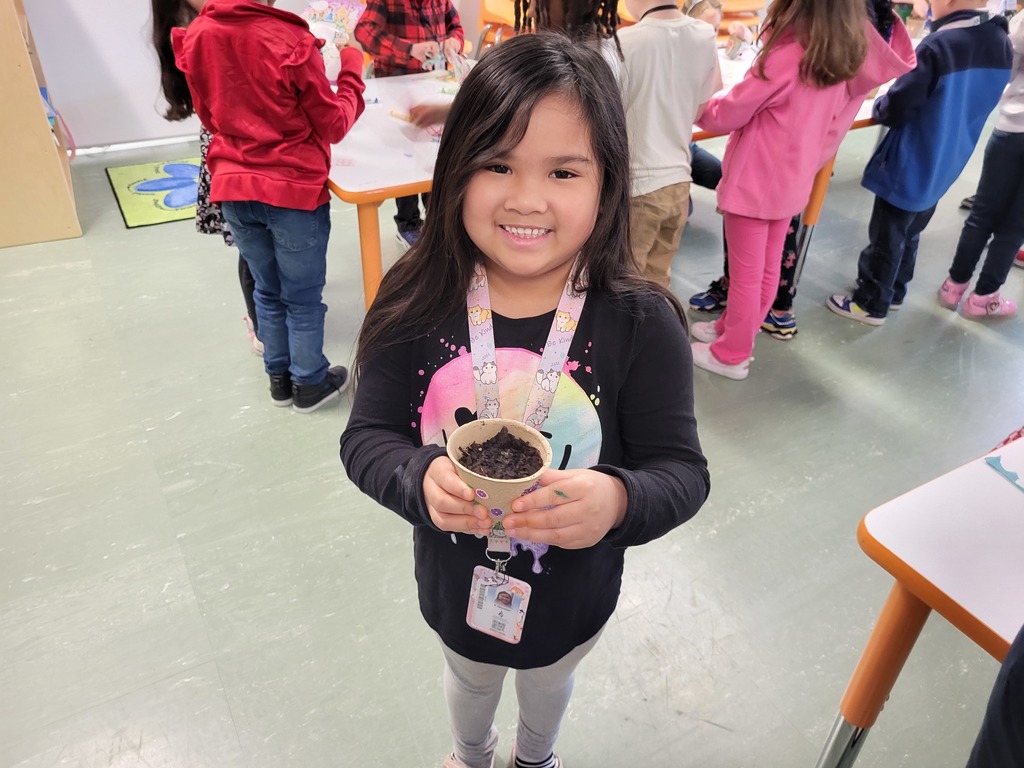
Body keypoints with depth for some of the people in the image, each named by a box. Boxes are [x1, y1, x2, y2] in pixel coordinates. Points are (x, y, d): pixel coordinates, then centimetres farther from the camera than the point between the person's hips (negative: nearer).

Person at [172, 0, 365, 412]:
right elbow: (332, 126, -7)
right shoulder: (290, 41, -17)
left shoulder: (196, 38, 0)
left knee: (267, 290, 20)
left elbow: (210, 117, 13)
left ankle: (279, 377, 34)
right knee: (303, 297, 11)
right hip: (294, 190, -5)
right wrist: (351, 71, 5)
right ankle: (309, 383, 26)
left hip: (232, 189, 5)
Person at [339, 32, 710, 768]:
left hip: (573, 595, 0)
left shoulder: (641, 322, -25)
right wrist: (421, 480, -37)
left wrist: (619, 501, -42)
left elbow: (683, 471, -20)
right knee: (469, 680, 35)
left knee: (549, 686, 34)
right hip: (454, 585, 1)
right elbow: (366, 439, -16)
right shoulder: (416, 307, -22)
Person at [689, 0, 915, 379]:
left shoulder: (786, 56, -23)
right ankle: (733, 329, 38)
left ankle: (731, 355, 18)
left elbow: (729, 113, -13)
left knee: (745, 274, 4)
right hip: (792, 181, 8)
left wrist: (698, 107, 4)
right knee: (766, 269, 19)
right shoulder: (849, 54, -1)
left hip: (754, 181, -8)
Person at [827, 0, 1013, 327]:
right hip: (943, 167, 8)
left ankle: (871, 304, 18)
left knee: (886, 239, 6)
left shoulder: (937, 46, -26)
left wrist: (878, 106, 0)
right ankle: (894, 292, 37)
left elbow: (897, 110, -21)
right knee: (910, 234, 23)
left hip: (910, 167, -8)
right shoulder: (1001, 44, -1)